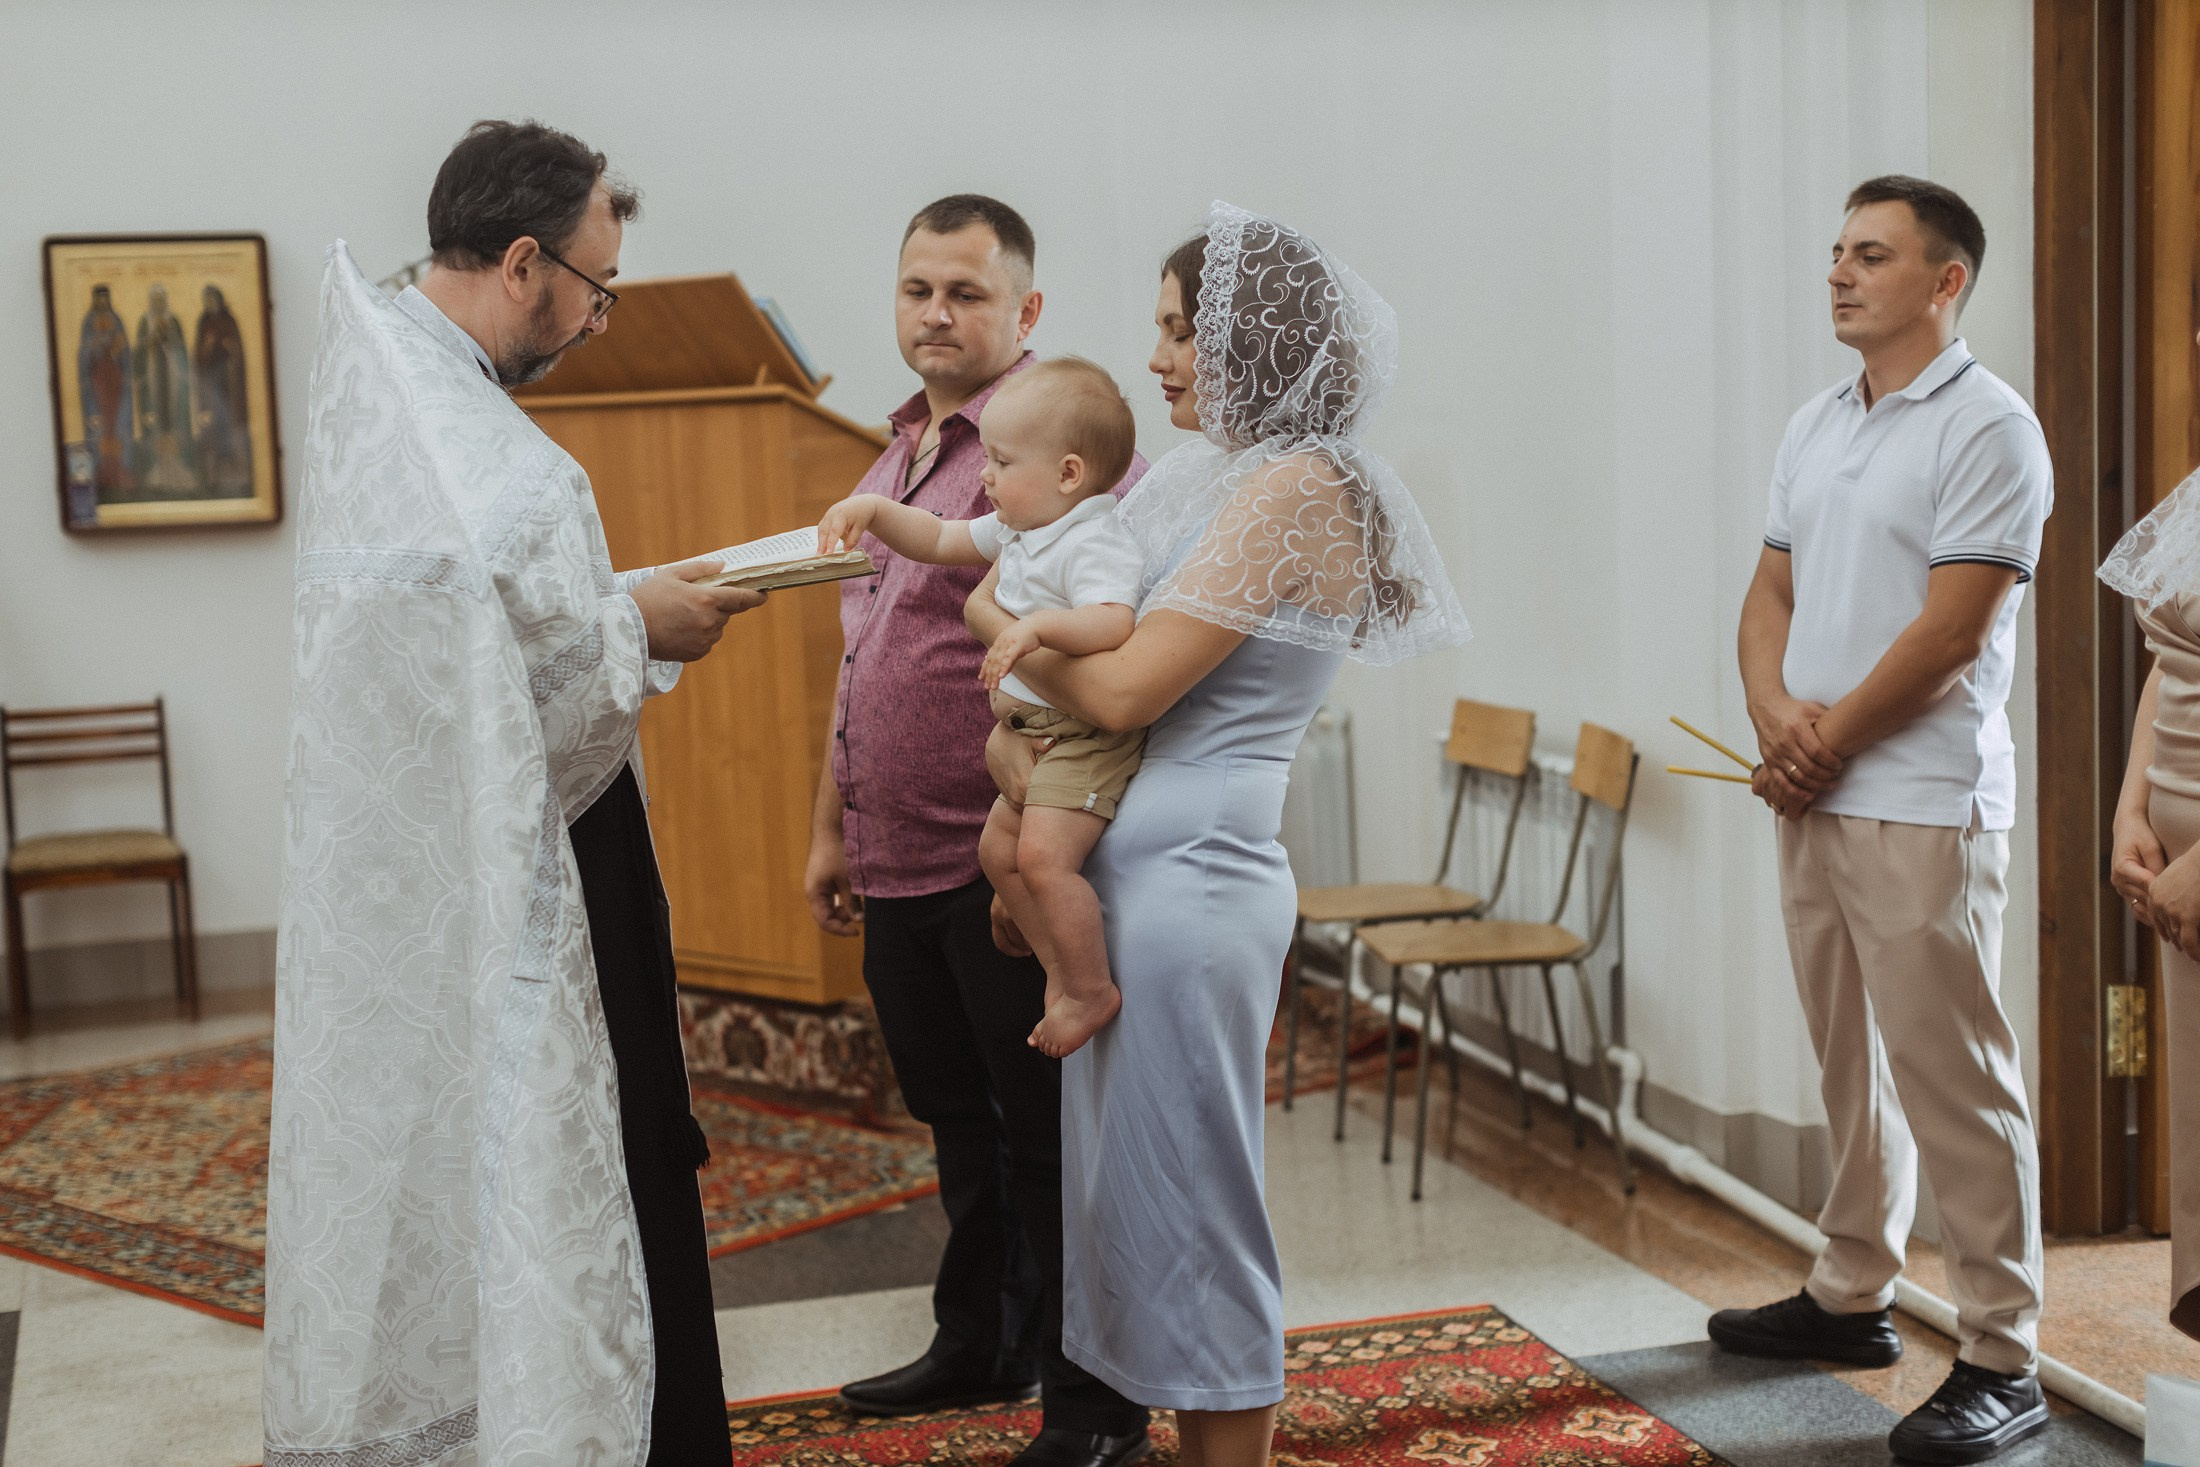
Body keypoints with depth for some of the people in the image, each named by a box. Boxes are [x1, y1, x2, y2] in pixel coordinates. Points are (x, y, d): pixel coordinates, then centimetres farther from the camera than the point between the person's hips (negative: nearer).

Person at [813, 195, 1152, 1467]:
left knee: (1047, 1133, 2)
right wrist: (834, 827, 22)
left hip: (1003, 867, -8)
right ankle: (979, 1347, 37)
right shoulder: (900, 453, 16)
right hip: (900, 865, 8)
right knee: (959, 1120, 20)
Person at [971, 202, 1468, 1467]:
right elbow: (1081, 642, 18)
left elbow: (1125, 689, -18)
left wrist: (998, 619, -4)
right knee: (1137, 1190, 17)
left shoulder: (1296, 488, -14)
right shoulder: (1212, 480, 14)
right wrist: (1014, 730, 0)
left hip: (1191, 880, -9)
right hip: (1132, 874, 9)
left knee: (1189, 1199, 1)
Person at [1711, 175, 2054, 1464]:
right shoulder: (1815, 429, 15)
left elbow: (1951, 631, -16)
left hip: (1923, 802, -8)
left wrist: (1829, 739, -11)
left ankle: (2004, 1362, 2)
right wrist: (1776, 716, -4)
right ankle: (1853, 1297, 29)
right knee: (1853, 1061, 16)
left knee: (1952, 1078, -5)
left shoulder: (1988, 429, -9)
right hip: (1813, 795, 8)